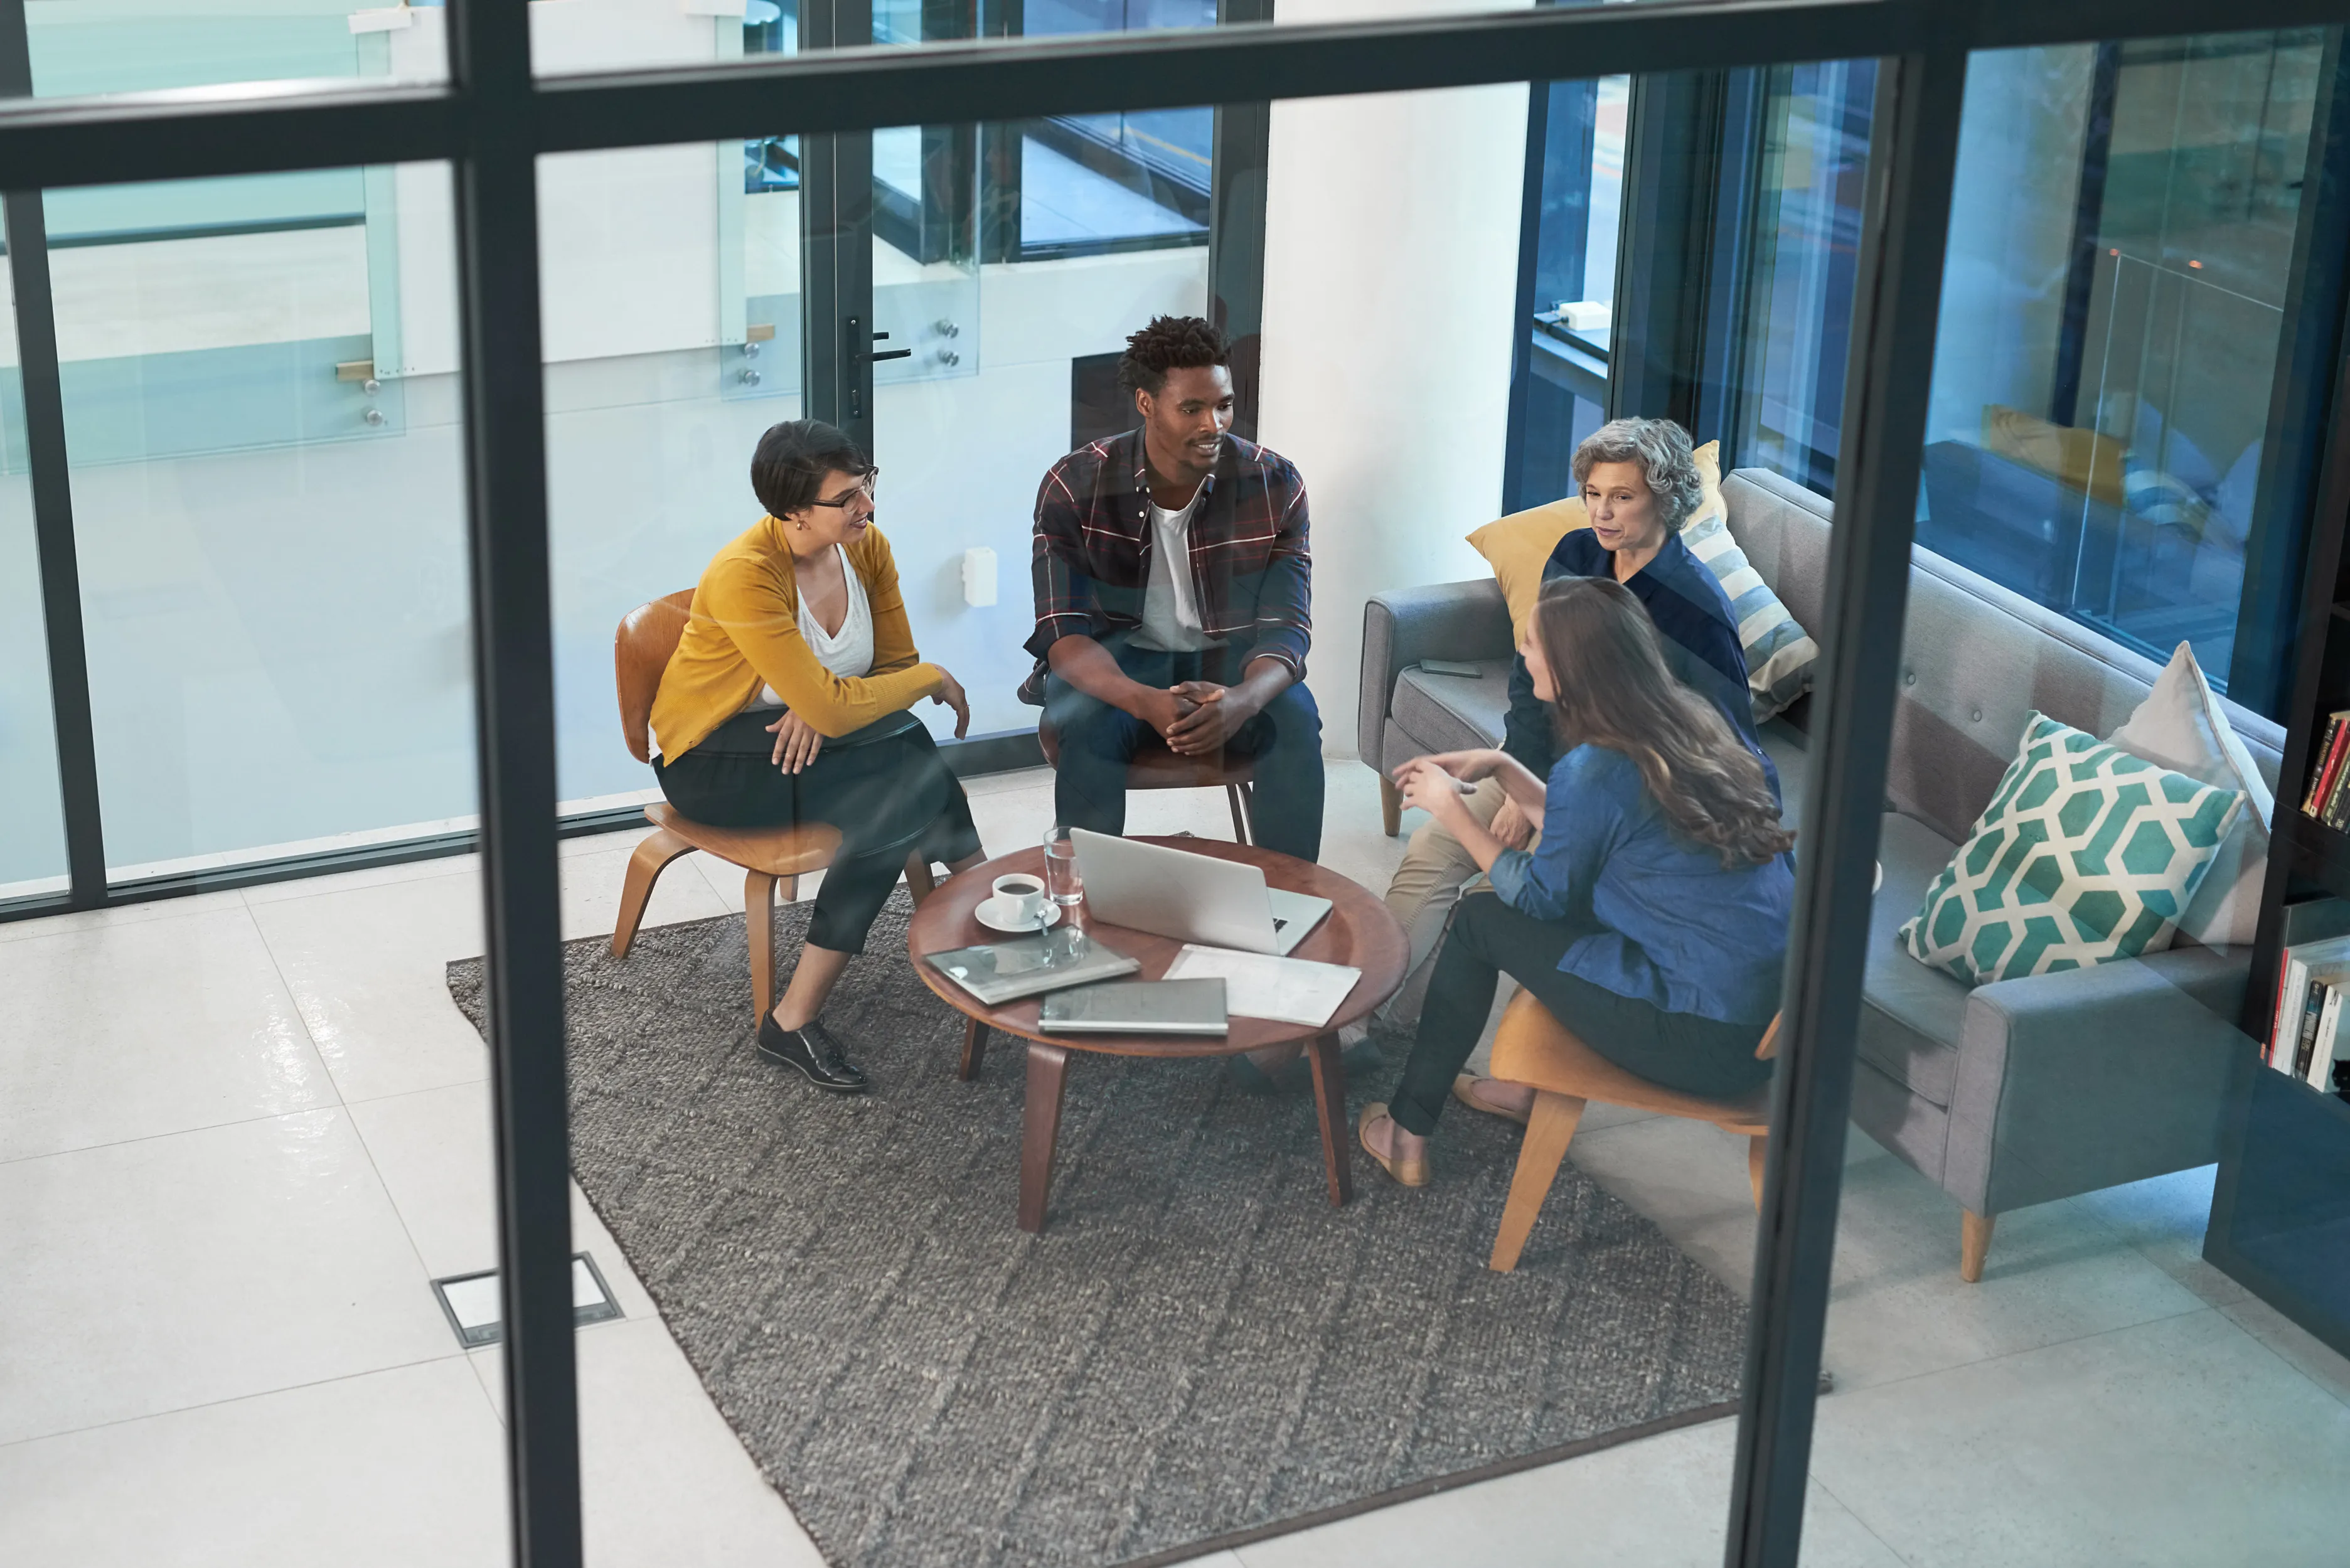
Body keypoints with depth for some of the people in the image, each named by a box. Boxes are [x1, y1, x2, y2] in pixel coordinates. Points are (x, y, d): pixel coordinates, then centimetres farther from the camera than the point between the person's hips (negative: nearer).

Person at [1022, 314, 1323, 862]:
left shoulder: (1275, 486, -12)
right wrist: (1144, 702, -42)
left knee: (1295, 720, -29)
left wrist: (1242, 701, -40)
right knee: (1087, 726, -34)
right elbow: (1064, 631, -20)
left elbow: (1285, 627, -14)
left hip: (1229, 659, 1)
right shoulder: (1074, 487, -16)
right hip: (1114, 660, -1)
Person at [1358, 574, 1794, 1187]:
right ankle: (1534, 1088, 42)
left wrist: (1453, 811, 9)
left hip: (1706, 1042, -8)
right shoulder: (1694, 721, 6)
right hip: (1774, 1015, 8)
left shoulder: (1596, 768, -17)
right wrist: (1500, 767, 19)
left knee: (1480, 919, 6)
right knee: (1570, 899, 27)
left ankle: (1407, 1133, 19)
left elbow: (1540, 894, -1)